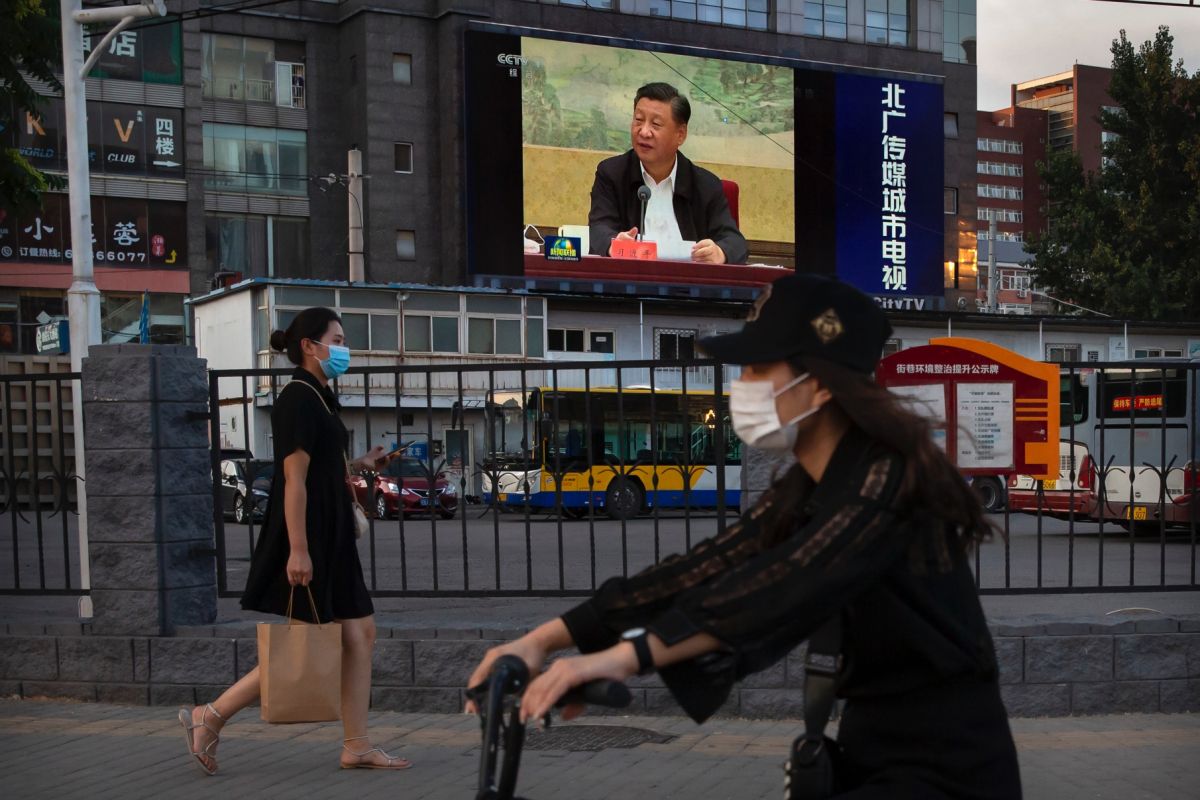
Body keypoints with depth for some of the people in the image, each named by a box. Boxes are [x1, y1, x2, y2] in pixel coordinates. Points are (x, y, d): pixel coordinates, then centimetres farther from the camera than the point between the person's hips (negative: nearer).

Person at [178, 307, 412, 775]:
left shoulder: (318, 398, 16)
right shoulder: (298, 399, -14)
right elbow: (294, 479, -20)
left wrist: (361, 466, 13)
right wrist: (298, 549, -24)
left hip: (331, 539, 10)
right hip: (307, 539, -10)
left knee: (360, 634, 8)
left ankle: (357, 747, 13)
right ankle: (210, 717, 5)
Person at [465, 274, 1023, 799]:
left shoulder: (888, 478, -19)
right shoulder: (805, 491, 7)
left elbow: (792, 588, -34)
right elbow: (704, 569, -3)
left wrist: (629, 655, -44)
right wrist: (545, 638, -12)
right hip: (873, 749, 8)